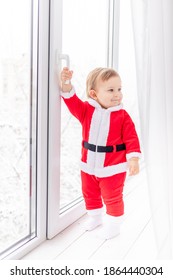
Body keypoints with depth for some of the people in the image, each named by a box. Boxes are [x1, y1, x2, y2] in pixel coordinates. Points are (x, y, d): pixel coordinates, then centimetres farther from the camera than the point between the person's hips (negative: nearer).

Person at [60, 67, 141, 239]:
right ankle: (95, 217, 46)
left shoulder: (122, 116, -11)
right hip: (89, 165, 4)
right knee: (89, 194, 21)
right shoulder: (86, 110, -4)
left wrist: (133, 159, -21)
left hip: (113, 167, -3)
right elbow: (72, 101, -10)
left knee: (112, 197, 9)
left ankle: (113, 224, 30)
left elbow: (131, 138, -11)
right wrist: (66, 83, -26)